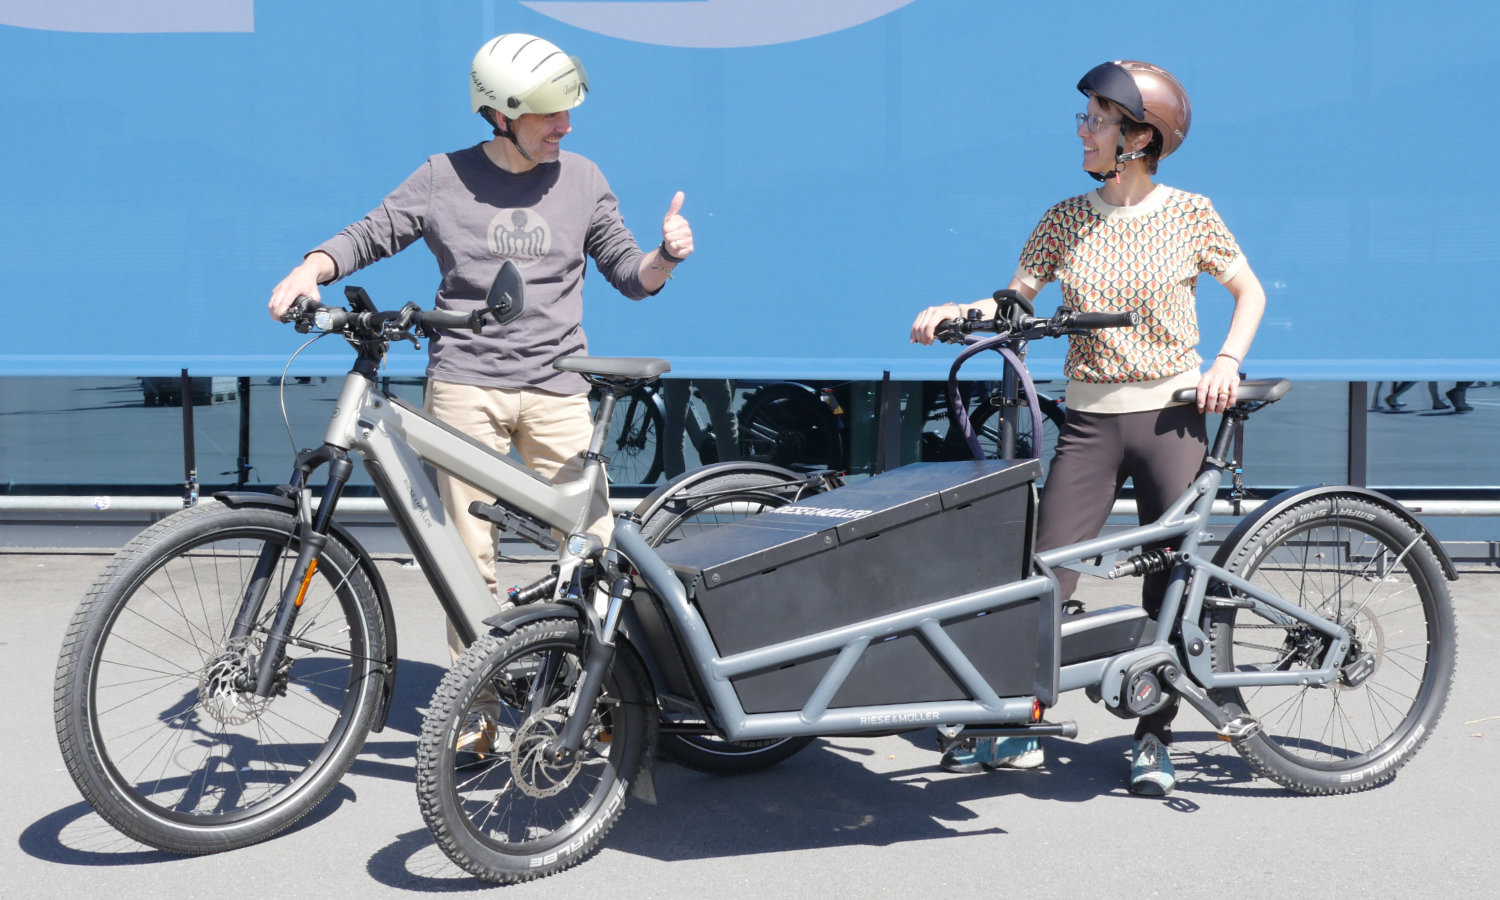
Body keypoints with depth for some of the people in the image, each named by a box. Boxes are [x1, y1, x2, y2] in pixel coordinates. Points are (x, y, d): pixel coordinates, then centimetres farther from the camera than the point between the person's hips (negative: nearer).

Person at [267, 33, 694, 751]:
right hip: (465, 386, -1)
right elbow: (370, 235, 8)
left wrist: (667, 253, -8)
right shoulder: (445, 179, 4)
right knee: (470, 554, 2)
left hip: (556, 388, 1)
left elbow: (629, 275, 13)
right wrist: (308, 271, -10)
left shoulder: (580, 179, 9)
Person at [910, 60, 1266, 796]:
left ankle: (1153, 738, 17)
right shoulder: (1066, 220, 4)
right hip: (1090, 417, 2)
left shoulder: (1189, 214, -1)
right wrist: (958, 312, -16)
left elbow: (1249, 292, 7)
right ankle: (1017, 727, 8)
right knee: (1046, 572, -3)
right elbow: (1018, 298, 2)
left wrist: (1227, 362, -7)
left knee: (1171, 578, 3)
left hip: (1172, 414, -1)